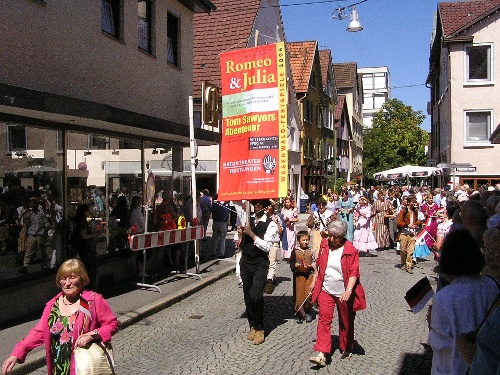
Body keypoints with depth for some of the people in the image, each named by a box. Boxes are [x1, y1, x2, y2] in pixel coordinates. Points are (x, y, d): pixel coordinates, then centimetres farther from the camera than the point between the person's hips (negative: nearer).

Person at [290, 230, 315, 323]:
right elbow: (291, 263, 5)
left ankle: (308, 312, 14)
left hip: (309, 275, 0)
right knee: (299, 294, 1)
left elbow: (315, 262, 8)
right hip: (298, 275, 0)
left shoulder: (311, 251, 3)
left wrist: (311, 266, -11)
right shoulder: (295, 251, 2)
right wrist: (295, 265, -14)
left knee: (308, 294, -4)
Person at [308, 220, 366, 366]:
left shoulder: (351, 250, -13)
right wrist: (313, 281, 16)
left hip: (344, 293, -3)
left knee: (346, 322, 12)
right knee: (324, 319, -8)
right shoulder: (324, 244, 1)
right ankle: (321, 354, -11)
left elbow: (353, 273, -18)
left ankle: (346, 349, 33)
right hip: (326, 290, 3)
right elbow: (319, 265, 13)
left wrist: (348, 290, -29)